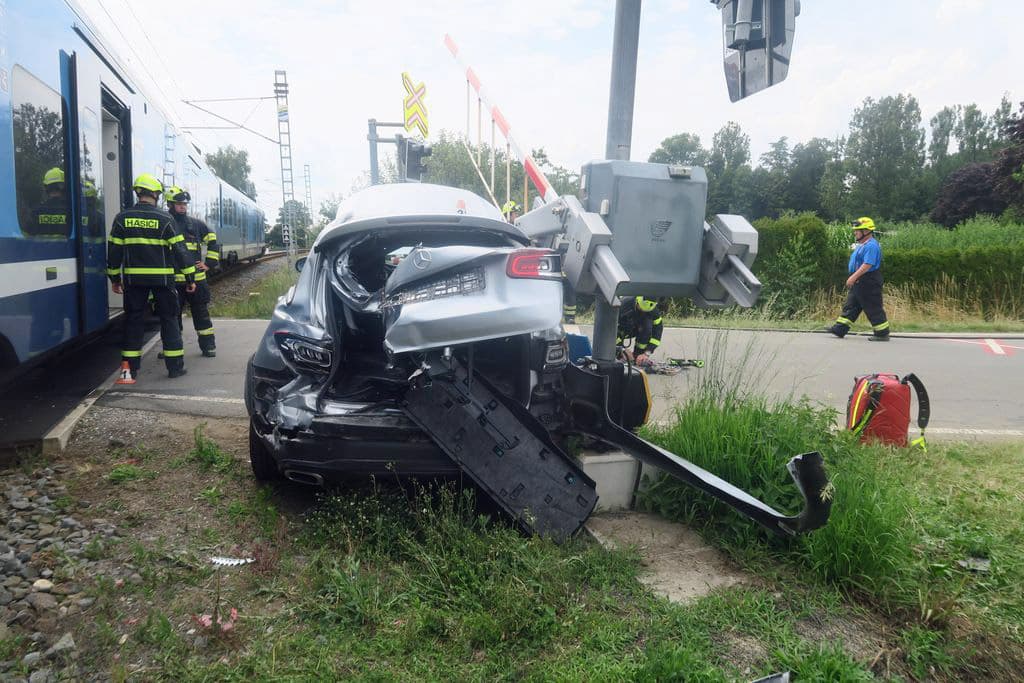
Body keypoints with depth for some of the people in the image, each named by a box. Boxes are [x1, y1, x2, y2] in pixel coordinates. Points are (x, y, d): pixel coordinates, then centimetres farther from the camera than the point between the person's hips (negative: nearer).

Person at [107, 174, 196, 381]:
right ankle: (175, 366, 9)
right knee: (169, 319, 7)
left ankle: (129, 369, 8)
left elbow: (114, 251, 5)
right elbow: (179, 249, -5)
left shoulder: (122, 219, 2)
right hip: (162, 278, -2)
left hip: (133, 279, 2)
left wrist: (115, 278, 14)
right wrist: (190, 278, 1)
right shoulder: (164, 219, -6)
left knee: (133, 320, 9)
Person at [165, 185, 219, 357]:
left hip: (196, 277, 2)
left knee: (201, 313, 7)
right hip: (173, 279, -2)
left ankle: (208, 345, 14)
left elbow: (213, 241, 17)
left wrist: (209, 263, 9)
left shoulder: (196, 224, 10)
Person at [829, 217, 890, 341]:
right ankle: (840, 329, 11)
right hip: (859, 283, 11)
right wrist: (854, 278, 23)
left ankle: (882, 334, 5)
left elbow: (867, 264, -27)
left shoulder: (871, 246, -18)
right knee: (850, 306, 9)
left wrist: (853, 277, -30)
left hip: (868, 283, -11)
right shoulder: (861, 245, 16)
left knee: (874, 309, -3)